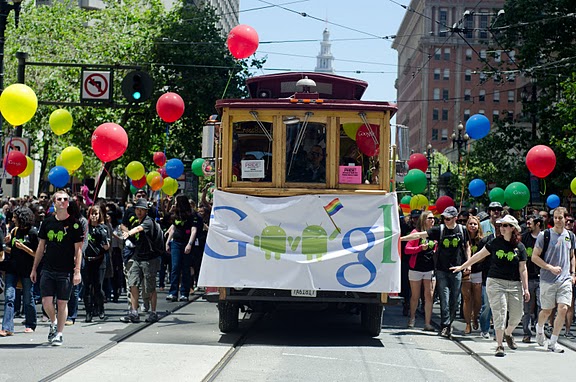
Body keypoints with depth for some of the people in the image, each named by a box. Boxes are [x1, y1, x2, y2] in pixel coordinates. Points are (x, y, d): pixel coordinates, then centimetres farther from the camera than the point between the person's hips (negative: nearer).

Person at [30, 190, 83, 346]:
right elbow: (41, 247, 14)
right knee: (46, 302, -4)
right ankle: (53, 323, 24)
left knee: (62, 303, 2)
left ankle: (59, 334, 14)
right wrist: (34, 268, 13)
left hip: (66, 270, -2)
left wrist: (77, 271, -9)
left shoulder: (74, 224, -2)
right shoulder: (47, 222, 7)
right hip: (48, 269, 2)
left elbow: (78, 249, -2)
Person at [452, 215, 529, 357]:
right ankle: (499, 346, -3)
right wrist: (462, 266, 12)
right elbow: (479, 255, 10)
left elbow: (523, 269, 5)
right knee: (499, 314, -9)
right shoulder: (495, 243, 2)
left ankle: (507, 334, 34)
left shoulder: (519, 247, 3)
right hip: (496, 282, -2)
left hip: (514, 284, 2)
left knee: (517, 315, 3)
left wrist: (526, 289, 1)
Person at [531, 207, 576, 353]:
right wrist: (551, 268, -14)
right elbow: (534, 257, -6)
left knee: (563, 309, -10)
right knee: (547, 311, 7)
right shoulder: (544, 235, -5)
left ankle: (553, 342, 0)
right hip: (547, 280, -3)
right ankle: (539, 328, 42)